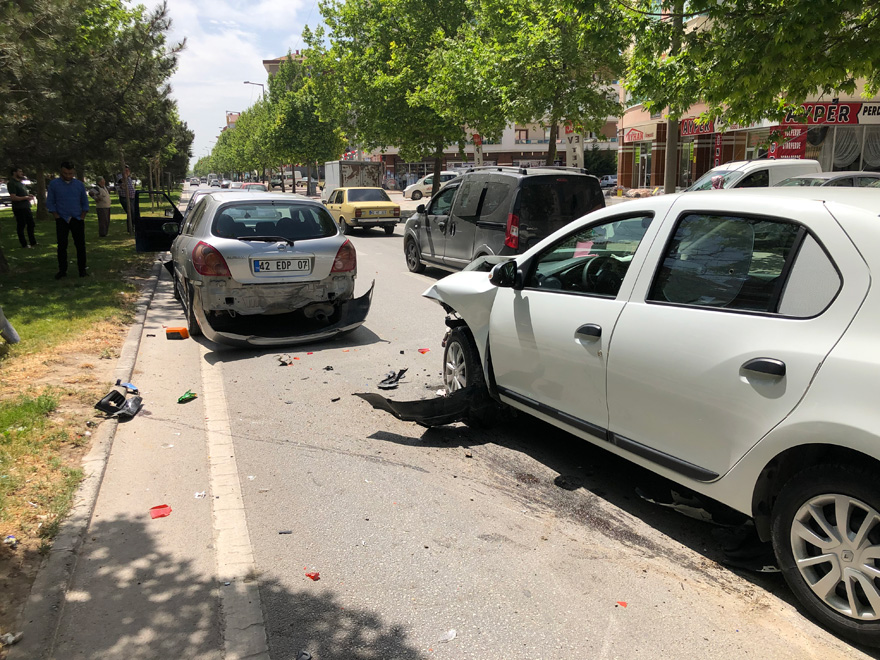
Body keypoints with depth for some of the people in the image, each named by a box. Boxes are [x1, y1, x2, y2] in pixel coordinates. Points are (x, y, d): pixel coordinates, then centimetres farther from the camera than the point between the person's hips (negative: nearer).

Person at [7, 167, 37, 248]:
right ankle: (24, 244, 7)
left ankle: (33, 242, 27)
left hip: (26, 207, 10)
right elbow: (13, 197, -21)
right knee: (21, 226, 0)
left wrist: (29, 195, 9)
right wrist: (26, 197, -17)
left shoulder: (20, 183, 16)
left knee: (31, 224, 16)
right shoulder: (12, 183, -13)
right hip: (19, 209, -10)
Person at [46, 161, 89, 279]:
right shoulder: (54, 184, 2)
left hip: (77, 220, 1)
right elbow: (50, 203, 5)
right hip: (62, 220, -1)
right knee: (62, 246, -2)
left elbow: (85, 202, 12)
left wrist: (82, 217, 2)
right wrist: (57, 217, -5)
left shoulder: (79, 184, 7)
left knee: (80, 245, -1)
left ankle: (82, 269, 6)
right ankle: (62, 270, 5)